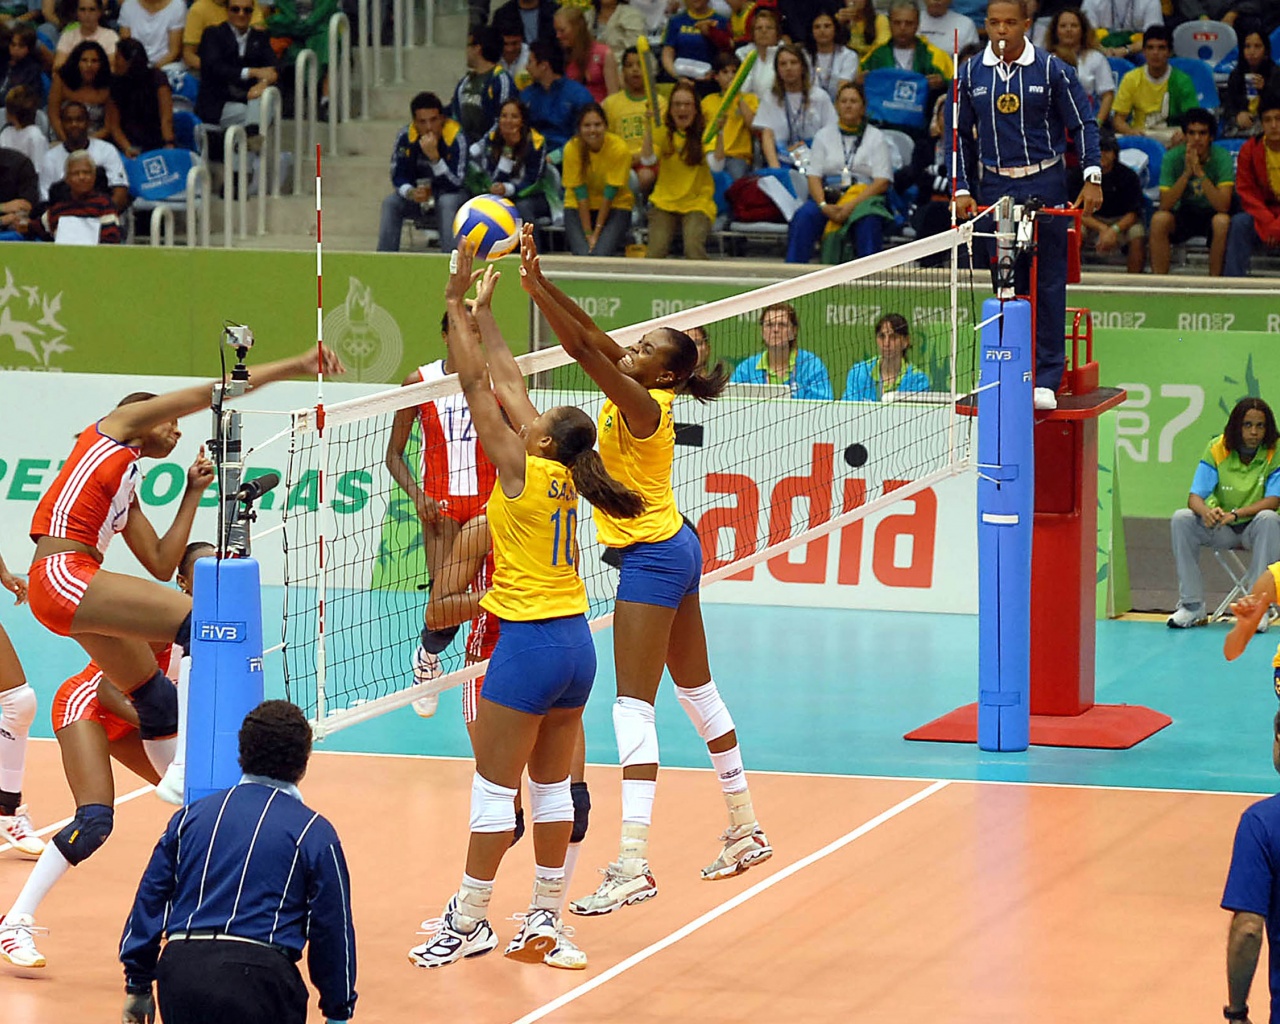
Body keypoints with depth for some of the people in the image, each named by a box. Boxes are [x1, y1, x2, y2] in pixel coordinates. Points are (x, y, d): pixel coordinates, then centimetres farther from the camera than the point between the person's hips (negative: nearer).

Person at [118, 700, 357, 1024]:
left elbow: (149, 902, 17)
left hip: (179, 971, 4)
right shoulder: (314, 833, 6)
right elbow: (332, 931, 8)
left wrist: (137, 987, 23)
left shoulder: (190, 816, 17)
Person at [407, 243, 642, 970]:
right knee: (551, 786, 11)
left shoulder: (523, 470, -13)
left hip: (531, 643, -8)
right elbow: (506, 379, 14)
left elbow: (476, 383, -12)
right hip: (577, 643, 8)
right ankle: (547, 919, 14)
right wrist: (479, 311, 18)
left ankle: (469, 923, 4)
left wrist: (458, 302, -7)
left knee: (495, 788, -1)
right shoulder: (562, 476, 6)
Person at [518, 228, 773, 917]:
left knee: (634, 706, -13)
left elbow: (583, 347, -30)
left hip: (651, 557, -10)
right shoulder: (639, 393, 2)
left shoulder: (641, 406, -21)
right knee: (696, 692, 19)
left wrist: (535, 284, -32)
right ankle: (745, 828, 29)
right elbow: (590, 340, 0)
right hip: (673, 549, 10)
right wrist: (537, 282, -11)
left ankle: (633, 865, -19)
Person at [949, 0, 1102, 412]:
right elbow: (960, 134, 13)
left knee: (1047, 283, -4)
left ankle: (1046, 379, -1)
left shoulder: (1051, 70, -2)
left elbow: (1083, 124, 2)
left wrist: (1093, 177, -8)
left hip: (1043, 183, -2)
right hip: (993, 187, 2)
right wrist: (962, 189, 5)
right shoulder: (970, 74, 6)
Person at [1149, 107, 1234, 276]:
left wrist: (1200, 173, -34)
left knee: (1222, 221, -35)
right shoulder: (1172, 157, -11)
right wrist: (1187, 173, -29)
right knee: (1159, 219, -28)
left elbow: (1223, 206, -27)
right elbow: (1165, 205, -19)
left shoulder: (1222, 158, -16)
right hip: (1184, 215, 2)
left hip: (1212, 214, -2)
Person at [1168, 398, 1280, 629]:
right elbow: (1195, 497, -12)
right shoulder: (1217, 449, -7)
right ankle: (1192, 606, -19)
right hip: (1221, 531, 2)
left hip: (1255, 531, -2)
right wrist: (1207, 512, -37)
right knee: (1181, 519, -22)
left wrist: (1236, 514, -35)